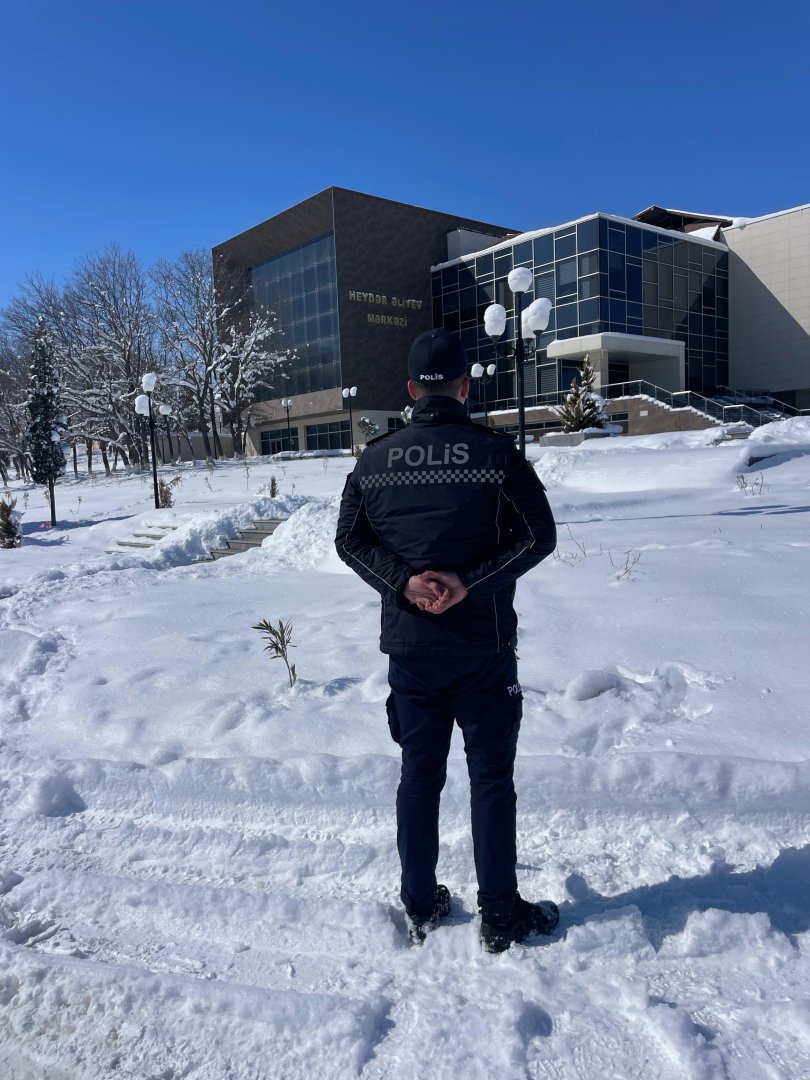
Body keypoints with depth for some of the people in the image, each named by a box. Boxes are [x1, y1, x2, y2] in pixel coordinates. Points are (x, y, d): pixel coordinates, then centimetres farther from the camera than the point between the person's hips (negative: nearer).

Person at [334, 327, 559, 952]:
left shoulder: (376, 458, 0)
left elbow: (350, 538, -1)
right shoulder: (496, 452, -8)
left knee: (419, 774, 16)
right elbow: (539, 535, -10)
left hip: (409, 644, 3)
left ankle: (421, 907, 29)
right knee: (491, 778, 10)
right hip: (484, 647, -2)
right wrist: (471, 582, -13)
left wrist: (403, 582, -8)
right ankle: (501, 917, 22)